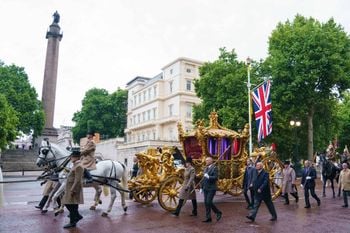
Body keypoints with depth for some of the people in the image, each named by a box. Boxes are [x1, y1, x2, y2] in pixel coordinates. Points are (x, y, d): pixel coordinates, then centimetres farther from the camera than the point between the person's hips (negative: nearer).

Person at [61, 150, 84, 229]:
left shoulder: (78, 166, -19)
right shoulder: (76, 165, 13)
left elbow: (77, 180, -24)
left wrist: (72, 190, -23)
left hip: (74, 189, -10)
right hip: (70, 189, 10)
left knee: (72, 206, 0)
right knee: (67, 203, 16)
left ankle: (72, 222, 12)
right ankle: (77, 216, 27)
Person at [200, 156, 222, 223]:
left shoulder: (214, 168, -8)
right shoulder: (206, 168, 15)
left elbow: (215, 178, -17)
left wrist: (208, 177, -27)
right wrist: (201, 187, 17)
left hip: (212, 188, -7)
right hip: (206, 188, 7)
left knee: (209, 202, -11)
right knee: (206, 203, 5)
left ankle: (218, 213, 11)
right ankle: (208, 218, 12)